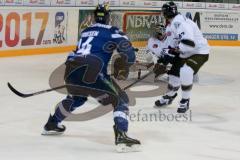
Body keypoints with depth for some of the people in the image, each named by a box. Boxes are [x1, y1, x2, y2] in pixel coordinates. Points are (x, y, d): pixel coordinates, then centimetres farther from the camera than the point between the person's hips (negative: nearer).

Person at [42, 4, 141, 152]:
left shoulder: (86, 31, 27)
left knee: (77, 97, 37)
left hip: (71, 69, 7)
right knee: (121, 99, 1)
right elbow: (129, 53, -3)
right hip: (91, 72, -7)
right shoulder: (113, 32, 7)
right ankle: (121, 137, -19)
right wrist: (125, 67, 15)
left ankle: (51, 124, 51)